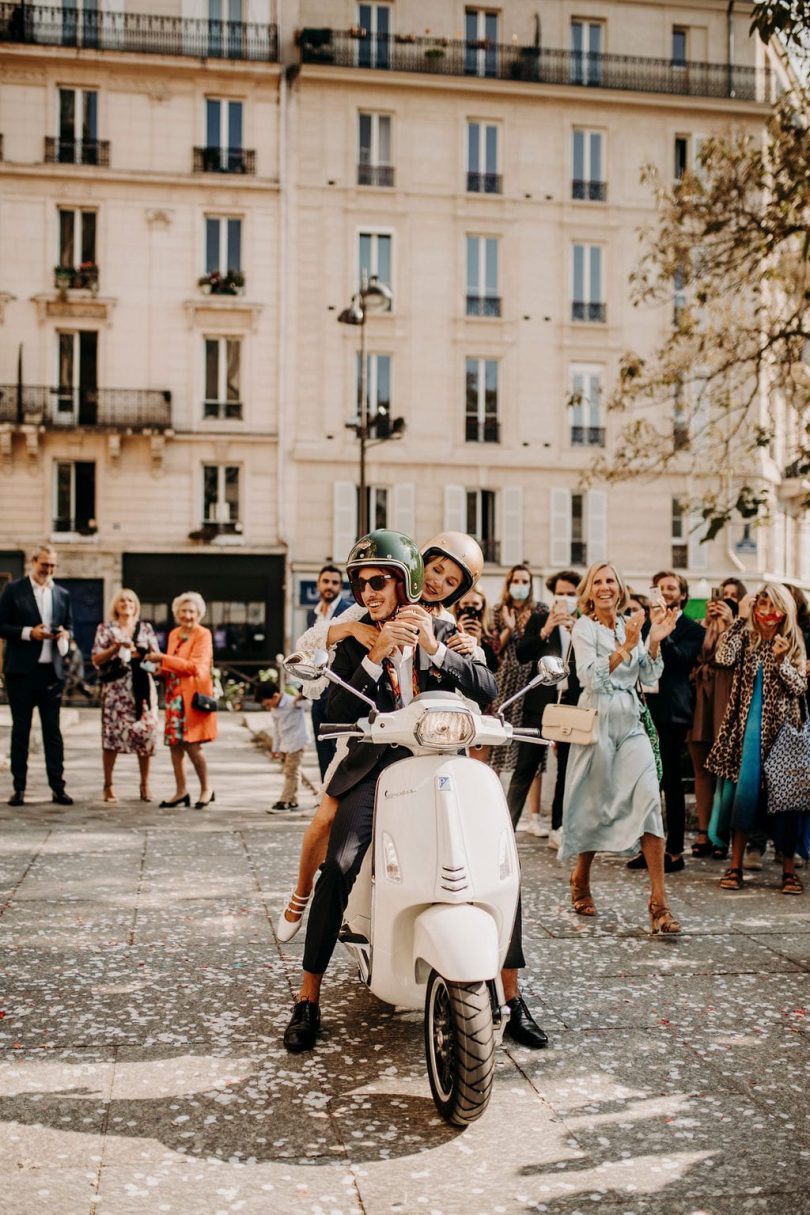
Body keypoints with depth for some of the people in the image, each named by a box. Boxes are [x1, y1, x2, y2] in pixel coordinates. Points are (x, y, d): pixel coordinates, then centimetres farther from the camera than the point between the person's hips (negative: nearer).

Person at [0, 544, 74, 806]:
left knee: (52, 730, 4)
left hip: (52, 671, 3)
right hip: (21, 670, -2)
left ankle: (58, 787, 7)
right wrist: (29, 633, -15)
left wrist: (66, 634, -5)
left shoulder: (62, 594, 11)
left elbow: (70, 626, 17)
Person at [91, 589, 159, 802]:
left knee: (146, 733, -2)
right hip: (115, 688, -2)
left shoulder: (146, 628, 14)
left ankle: (145, 785, 8)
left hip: (142, 687, 2)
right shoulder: (106, 629, 8)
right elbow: (96, 660, 1)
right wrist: (116, 647, -13)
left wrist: (140, 654, -9)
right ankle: (108, 786, 3)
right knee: (112, 734, -6)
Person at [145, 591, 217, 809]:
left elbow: (194, 666, -16)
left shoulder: (203, 635, -5)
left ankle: (206, 789, 8)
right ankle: (180, 791, 14)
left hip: (194, 696, -6)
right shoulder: (174, 634, 15)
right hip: (175, 695, 6)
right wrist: (161, 668, 1)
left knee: (192, 744, -9)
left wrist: (162, 658, -16)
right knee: (174, 744, 4)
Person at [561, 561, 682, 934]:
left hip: (631, 724, 4)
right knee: (595, 805, 5)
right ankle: (580, 880, 30)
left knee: (649, 800, -10)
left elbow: (649, 677, 8)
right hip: (597, 722, -4)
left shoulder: (629, 624, 11)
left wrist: (655, 641, -7)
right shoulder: (584, 627, -3)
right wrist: (625, 646, -24)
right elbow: (592, 677, -16)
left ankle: (658, 900, -10)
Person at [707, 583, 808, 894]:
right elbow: (723, 658, -15)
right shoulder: (746, 637, 4)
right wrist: (740, 617, -9)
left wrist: (781, 659, -17)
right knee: (744, 790, 0)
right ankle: (735, 866, 8)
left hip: (780, 728, 0)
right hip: (747, 727, 0)